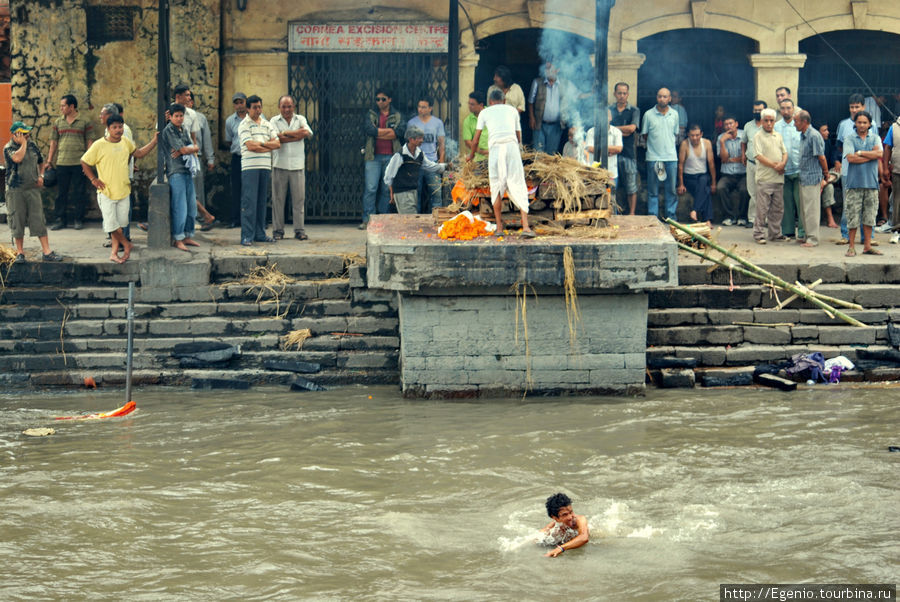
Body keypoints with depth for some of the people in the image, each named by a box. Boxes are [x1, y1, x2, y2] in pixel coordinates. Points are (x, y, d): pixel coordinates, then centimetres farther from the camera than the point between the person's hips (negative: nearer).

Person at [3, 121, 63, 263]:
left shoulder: (32, 145, 9)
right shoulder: (9, 148, -6)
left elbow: (41, 162, 25)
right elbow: (17, 158, -28)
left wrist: (41, 175, 8)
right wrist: (23, 143, -16)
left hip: (33, 188, 3)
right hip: (15, 190, -3)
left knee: (39, 220, -1)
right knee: (17, 221, 2)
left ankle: (47, 252, 0)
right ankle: (20, 253, 13)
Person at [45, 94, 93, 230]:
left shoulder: (84, 122, 2)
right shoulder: (58, 122, 10)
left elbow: (89, 142, 3)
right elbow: (53, 142, 13)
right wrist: (49, 161, 9)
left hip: (79, 163, -3)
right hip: (61, 163, 3)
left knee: (78, 192, 2)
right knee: (61, 192, 4)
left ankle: (78, 219, 11)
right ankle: (59, 219, 9)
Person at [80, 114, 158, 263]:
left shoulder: (126, 142, 4)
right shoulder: (99, 145, -12)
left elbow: (138, 153, 21)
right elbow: (84, 162, -3)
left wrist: (154, 141, 14)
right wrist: (94, 179, -7)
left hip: (123, 191, 4)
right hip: (106, 192, -4)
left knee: (120, 223, 8)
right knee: (111, 224, -4)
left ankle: (114, 253, 17)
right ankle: (126, 245, 17)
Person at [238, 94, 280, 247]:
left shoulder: (267, 124, 16)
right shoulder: (244, 125, -2)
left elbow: (277, 143, 8)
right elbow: (250, 146, -13)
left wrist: (261, 144, -7)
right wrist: (269, 146, -2)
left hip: (265, 166, 6)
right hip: (250, 167, -6)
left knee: (261, 201, 9)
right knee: (249, 202, -9)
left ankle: (259, 234, 15)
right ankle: (247, 237, -9)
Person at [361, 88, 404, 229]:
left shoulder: (397, 116, 11)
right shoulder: (371, 114, 11)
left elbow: (401, 131, -8)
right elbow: (370, 129, -8)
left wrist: (378, 133, -6)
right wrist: (390, 130, -5)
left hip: (391, 157, 1)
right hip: (374, 157, -1)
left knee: (387, 190, 2)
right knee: (370, 188, -9)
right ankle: (367, 219, -7)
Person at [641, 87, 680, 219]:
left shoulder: (674, 114, 8)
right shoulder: (649, 114, 1)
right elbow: (644, 134, 8)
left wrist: (668, 144, 8)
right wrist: (653, 144, 2)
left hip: (671, 157, 2)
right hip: (653, 157, -2)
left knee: (671, 189, 4)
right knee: (653, 190, 1)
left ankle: (671, 216, 10)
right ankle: (652, 217, 6)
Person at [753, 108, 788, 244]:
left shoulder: (778, 136, 16)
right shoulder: (759, 137, -4)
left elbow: (785, 152, 17)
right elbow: (759, 156, -12)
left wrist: (783, 163, -5)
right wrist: (774, 165, -15)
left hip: (778, 178, 6)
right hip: (764, 179, -6)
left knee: (777, 208, 10)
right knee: (762, 208, -5)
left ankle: (775, 233, 19)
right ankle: (759, 234, 1)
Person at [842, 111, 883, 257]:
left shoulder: (875, 138, 12)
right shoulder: (849, 139, 4)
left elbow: (879, 154, -6)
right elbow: (850, 158, -11)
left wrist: (860, 153, -8)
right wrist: (871, 155, -7)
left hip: (871, 183, 3)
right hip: (854, 183, -3)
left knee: (869, 216, 5)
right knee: (853, 216, -4)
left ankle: (867, 246, 12)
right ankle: (851, 247, 3)